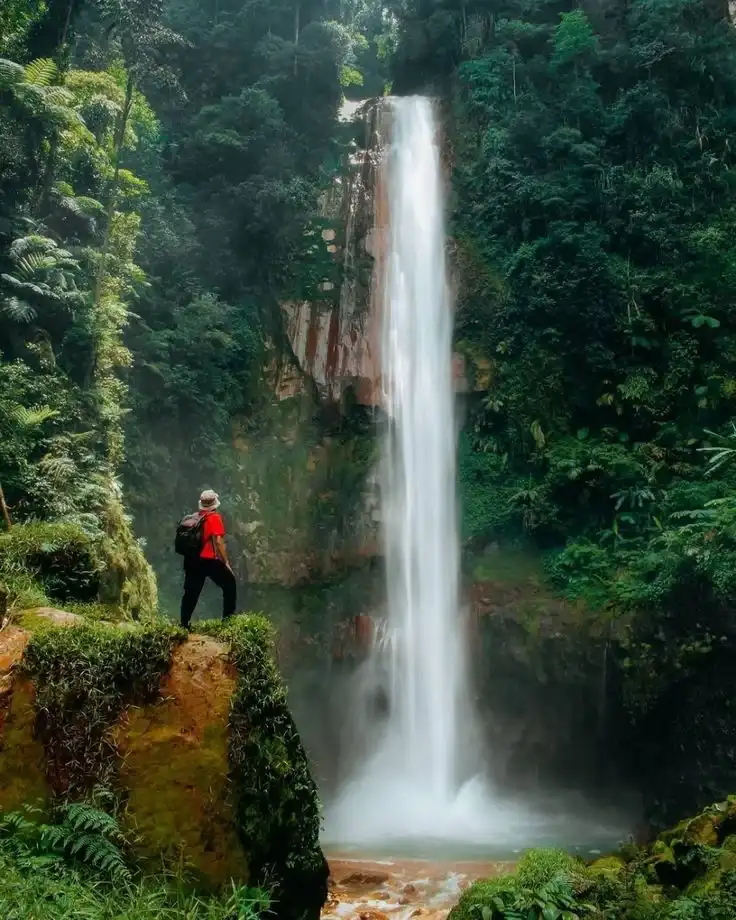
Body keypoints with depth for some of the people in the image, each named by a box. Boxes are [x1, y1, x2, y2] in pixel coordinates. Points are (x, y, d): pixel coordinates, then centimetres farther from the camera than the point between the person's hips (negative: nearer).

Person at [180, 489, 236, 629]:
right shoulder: (215, 518, -9)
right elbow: (218, 541, -17)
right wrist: (226, 562, -12)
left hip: (193, 560, 6)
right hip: (210, 560, -6)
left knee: (191, 592, 11)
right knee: (229, 584, 8)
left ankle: (184, 624, 11)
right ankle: (228, 618, 6)